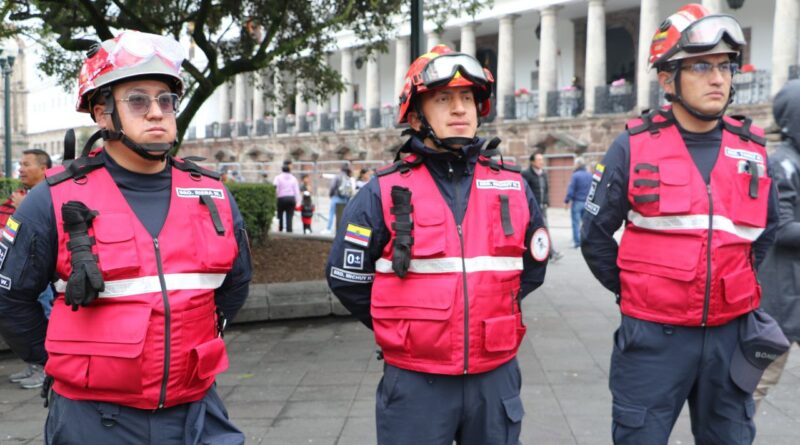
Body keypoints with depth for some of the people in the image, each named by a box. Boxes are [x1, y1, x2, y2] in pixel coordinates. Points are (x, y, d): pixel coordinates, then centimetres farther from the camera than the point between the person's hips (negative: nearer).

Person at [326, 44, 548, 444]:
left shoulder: (513, 187, 3)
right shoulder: (384, 193, -5)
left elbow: (532, 268, 16)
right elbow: (347, 278, 1)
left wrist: (493, 315, 11)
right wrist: (402, 331, 5)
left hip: (495, 378, 3)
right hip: (416, 384, -2)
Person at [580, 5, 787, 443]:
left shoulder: (751, 149, 2)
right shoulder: (635, 146, -9)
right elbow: (596, 235, 0)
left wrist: (737, 287, 14)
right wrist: (631, 290, 5)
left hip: (731, 334, 4)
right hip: (653, 335, -3)